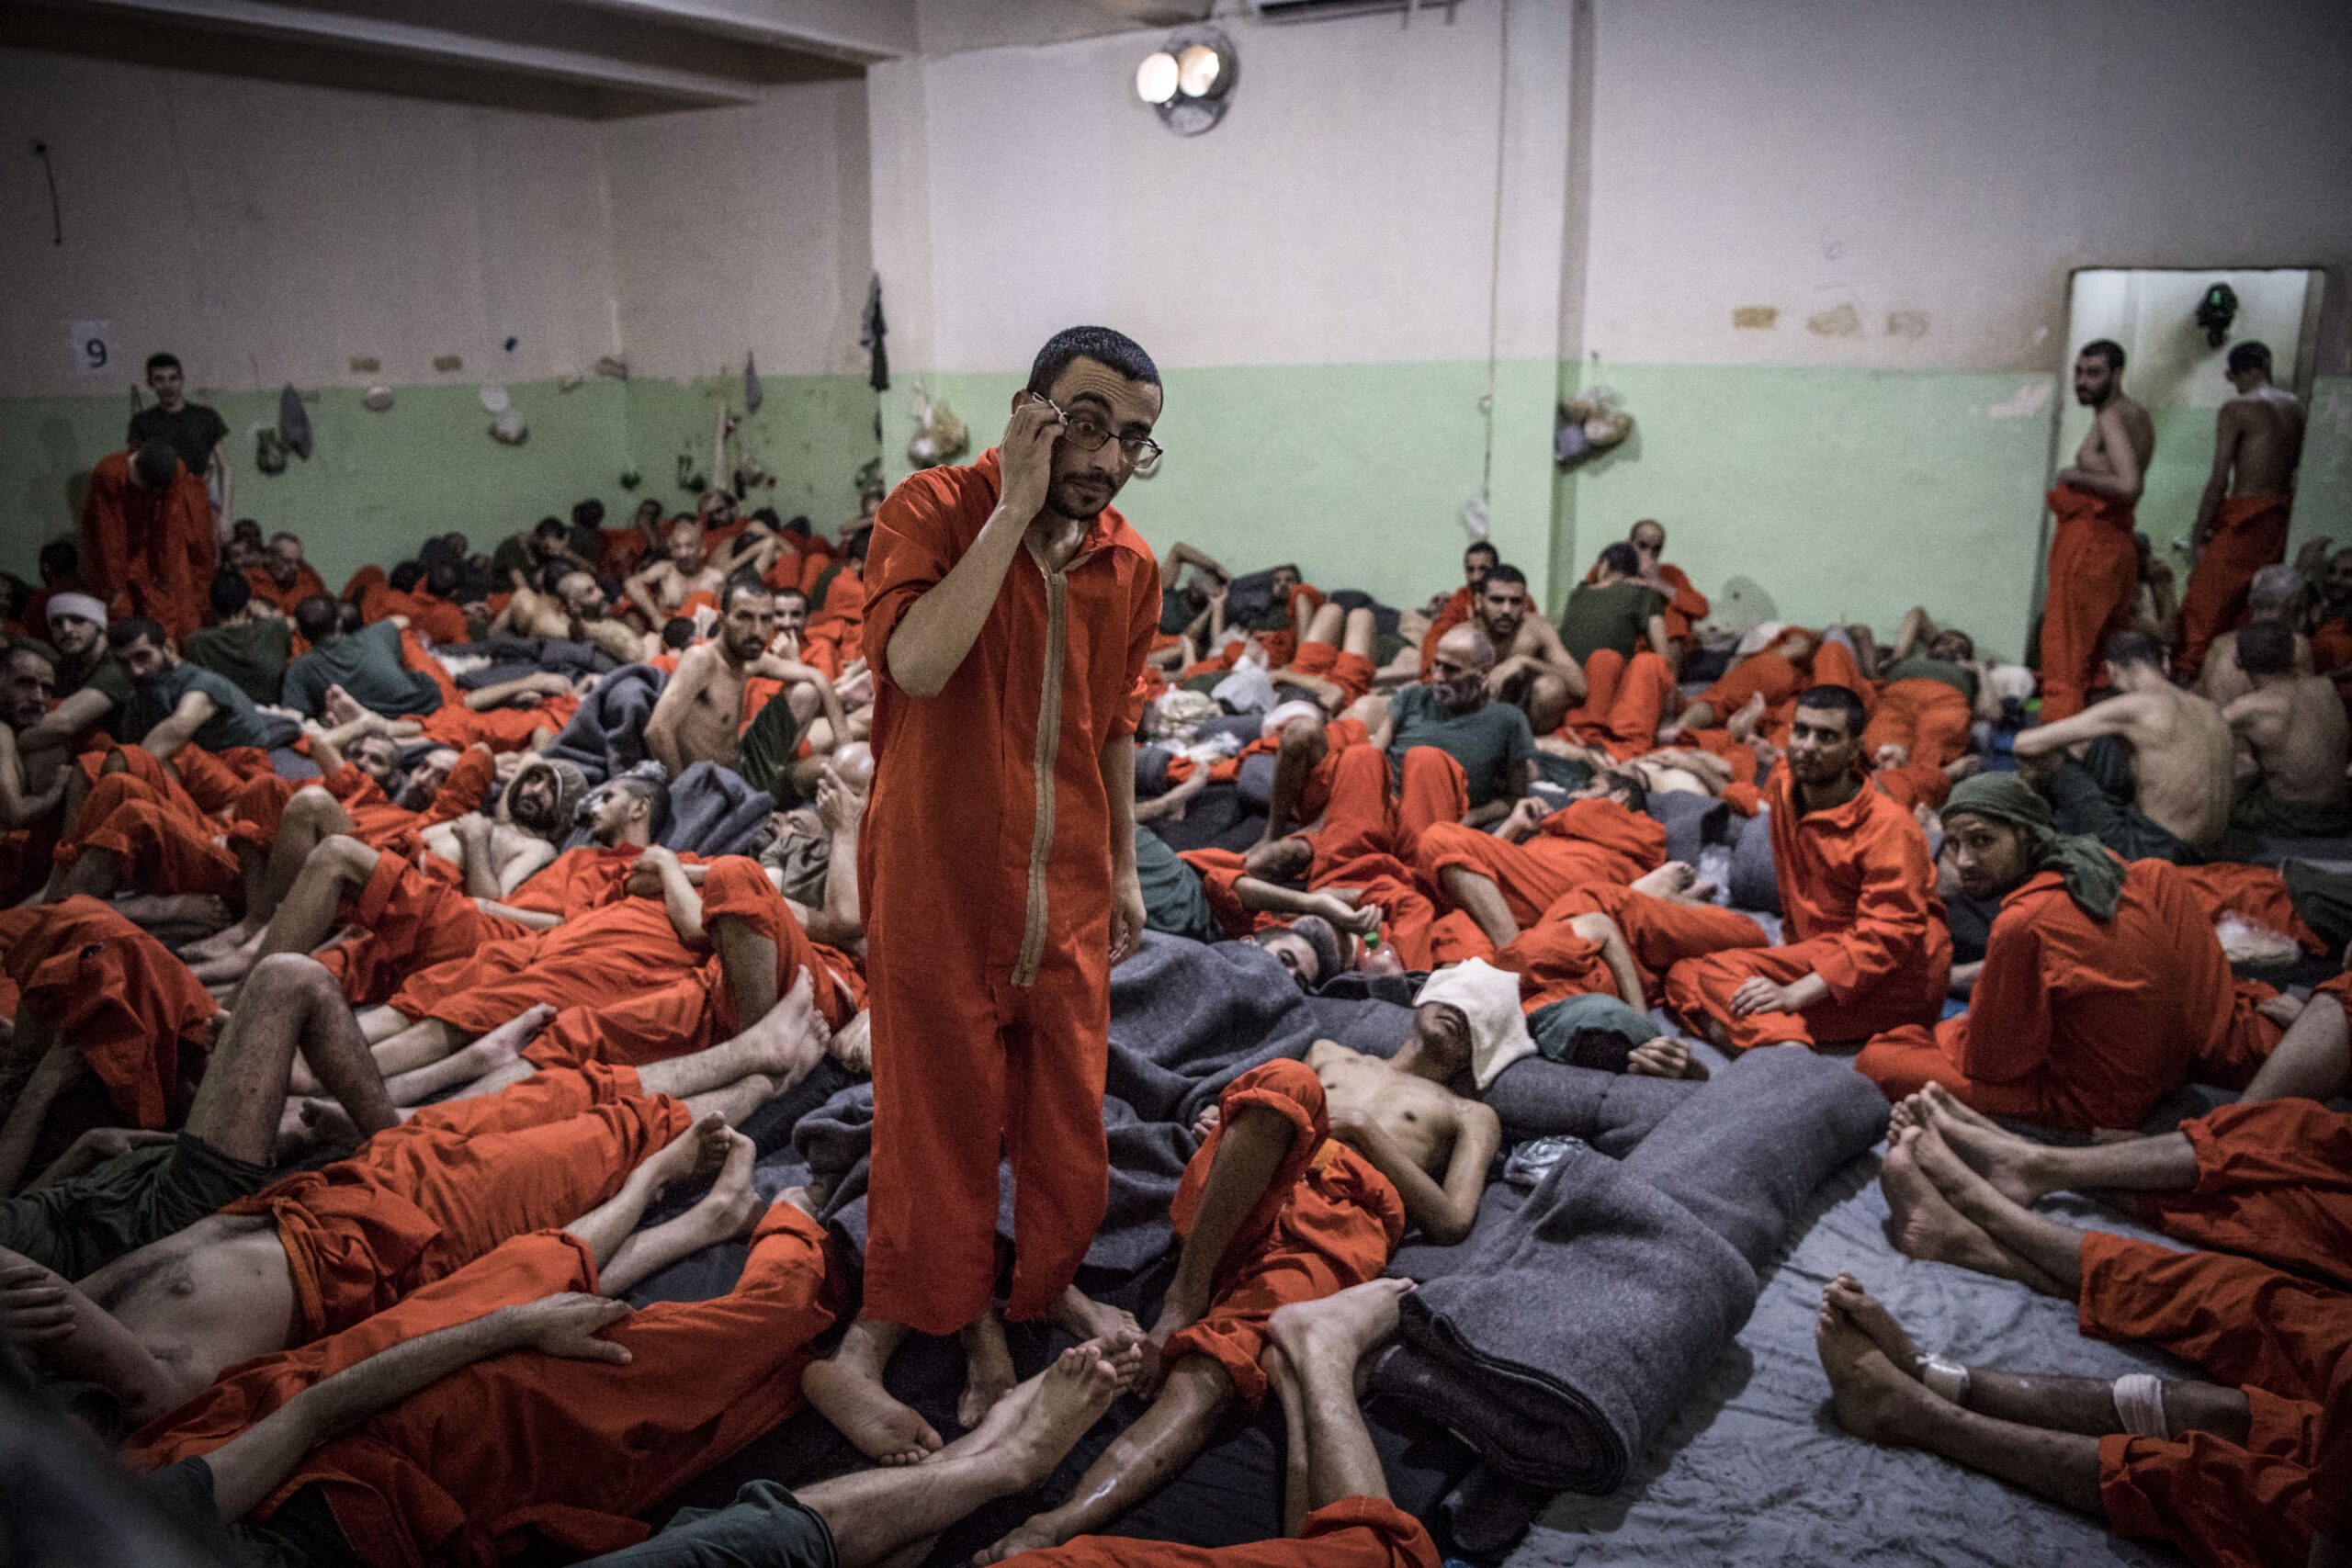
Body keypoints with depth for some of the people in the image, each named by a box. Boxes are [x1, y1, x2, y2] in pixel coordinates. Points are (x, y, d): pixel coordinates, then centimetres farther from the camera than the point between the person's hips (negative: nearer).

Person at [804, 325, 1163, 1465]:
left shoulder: (1129, 567, 4)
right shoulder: (933, 509, -12)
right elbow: (917, 663, -30)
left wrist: (1124, 868, 15)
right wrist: (1014, 510, -26)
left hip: (1067, 891, 5)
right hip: (940, 880, -5)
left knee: (1067, 1115, 14)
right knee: (940, 1121, 4)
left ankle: (1044, 1292, 38)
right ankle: (865, 1351, 22)